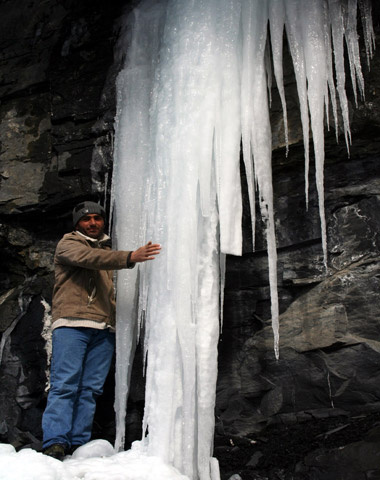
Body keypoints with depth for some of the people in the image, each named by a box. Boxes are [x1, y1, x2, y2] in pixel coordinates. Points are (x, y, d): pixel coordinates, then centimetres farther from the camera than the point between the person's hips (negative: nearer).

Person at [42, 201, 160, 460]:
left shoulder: (109, 252, 26)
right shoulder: (68, 244, 8)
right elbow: (88, 258, -14)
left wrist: (117, 327, 17)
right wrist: (130, 257, -27)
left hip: (103, 329, 5)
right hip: (72, 323, -5)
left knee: (90, 388, 0)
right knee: (65, 384, -12)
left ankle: (79, 444, 3)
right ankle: (55, 443, -11)